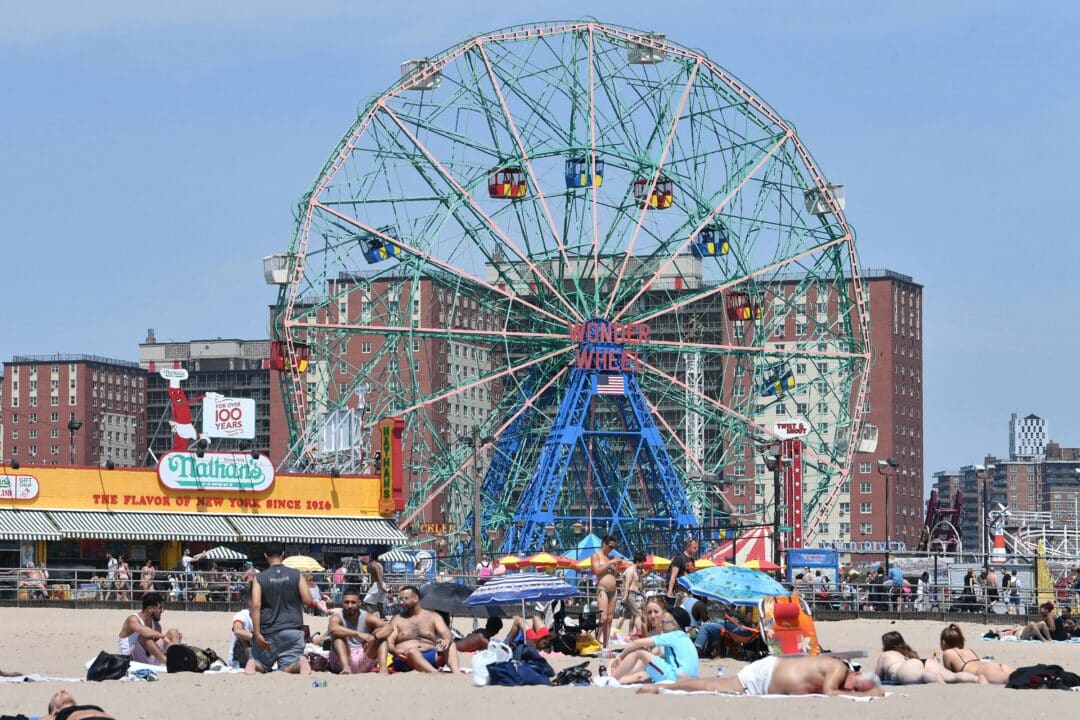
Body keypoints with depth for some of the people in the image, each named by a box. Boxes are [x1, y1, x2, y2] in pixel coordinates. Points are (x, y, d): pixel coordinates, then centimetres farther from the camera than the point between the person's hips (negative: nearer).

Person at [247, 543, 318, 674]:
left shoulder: (260, 578, 0)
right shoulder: (296, 575, 2)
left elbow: (256, 605, -10)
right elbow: (308, 602, -1)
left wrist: (257, 633, -11)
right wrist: (316, 604, 23)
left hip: (268, 631, 0)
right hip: (293, 628, 0)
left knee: (262, 665, 16)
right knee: (288, 668, 5)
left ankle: (252, 664, -20)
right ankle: (301, 663, -30)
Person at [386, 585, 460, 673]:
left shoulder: (433, 617, 18)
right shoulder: (397, 620, 16)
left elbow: (447, 634, 4)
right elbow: (389, 643, 4)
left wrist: (447, 640, -23)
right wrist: (395, 651, -21)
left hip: (431, 657, 2)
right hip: (407, 659, -2)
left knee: (450, 645, -21)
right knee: (412, 651, -36)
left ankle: (456, 672, -49)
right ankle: (437, 675, -61)